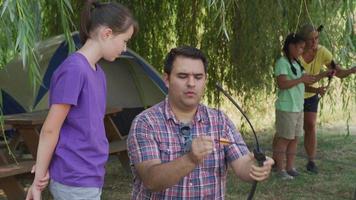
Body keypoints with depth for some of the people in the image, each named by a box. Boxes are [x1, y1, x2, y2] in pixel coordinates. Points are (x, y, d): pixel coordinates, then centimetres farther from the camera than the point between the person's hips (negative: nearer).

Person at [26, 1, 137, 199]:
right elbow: (50, 130, -15)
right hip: (75, 182, -8)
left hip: (91, 178, 8)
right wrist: (38, 181, -9)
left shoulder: (98, 73, 11)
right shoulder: (73, 69, -18)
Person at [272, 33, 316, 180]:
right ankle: (280, 169, 6)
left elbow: (304, 81, 15)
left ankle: (290, 167, 17)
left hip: (298, 107, 8)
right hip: (286, 108, -8)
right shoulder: (282, 62, -13)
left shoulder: (296, 63, 13)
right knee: (284, 139, -2)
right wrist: (301, 79, -21)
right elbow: (282, 84, -22)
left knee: (295, 138, 10)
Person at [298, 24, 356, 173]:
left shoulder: (322, 52, -19)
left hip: (310, 95, 3)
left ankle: (311, 162, 5)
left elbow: (339, 72, -19)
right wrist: (316, 90, -46)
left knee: (310, 127, -4)